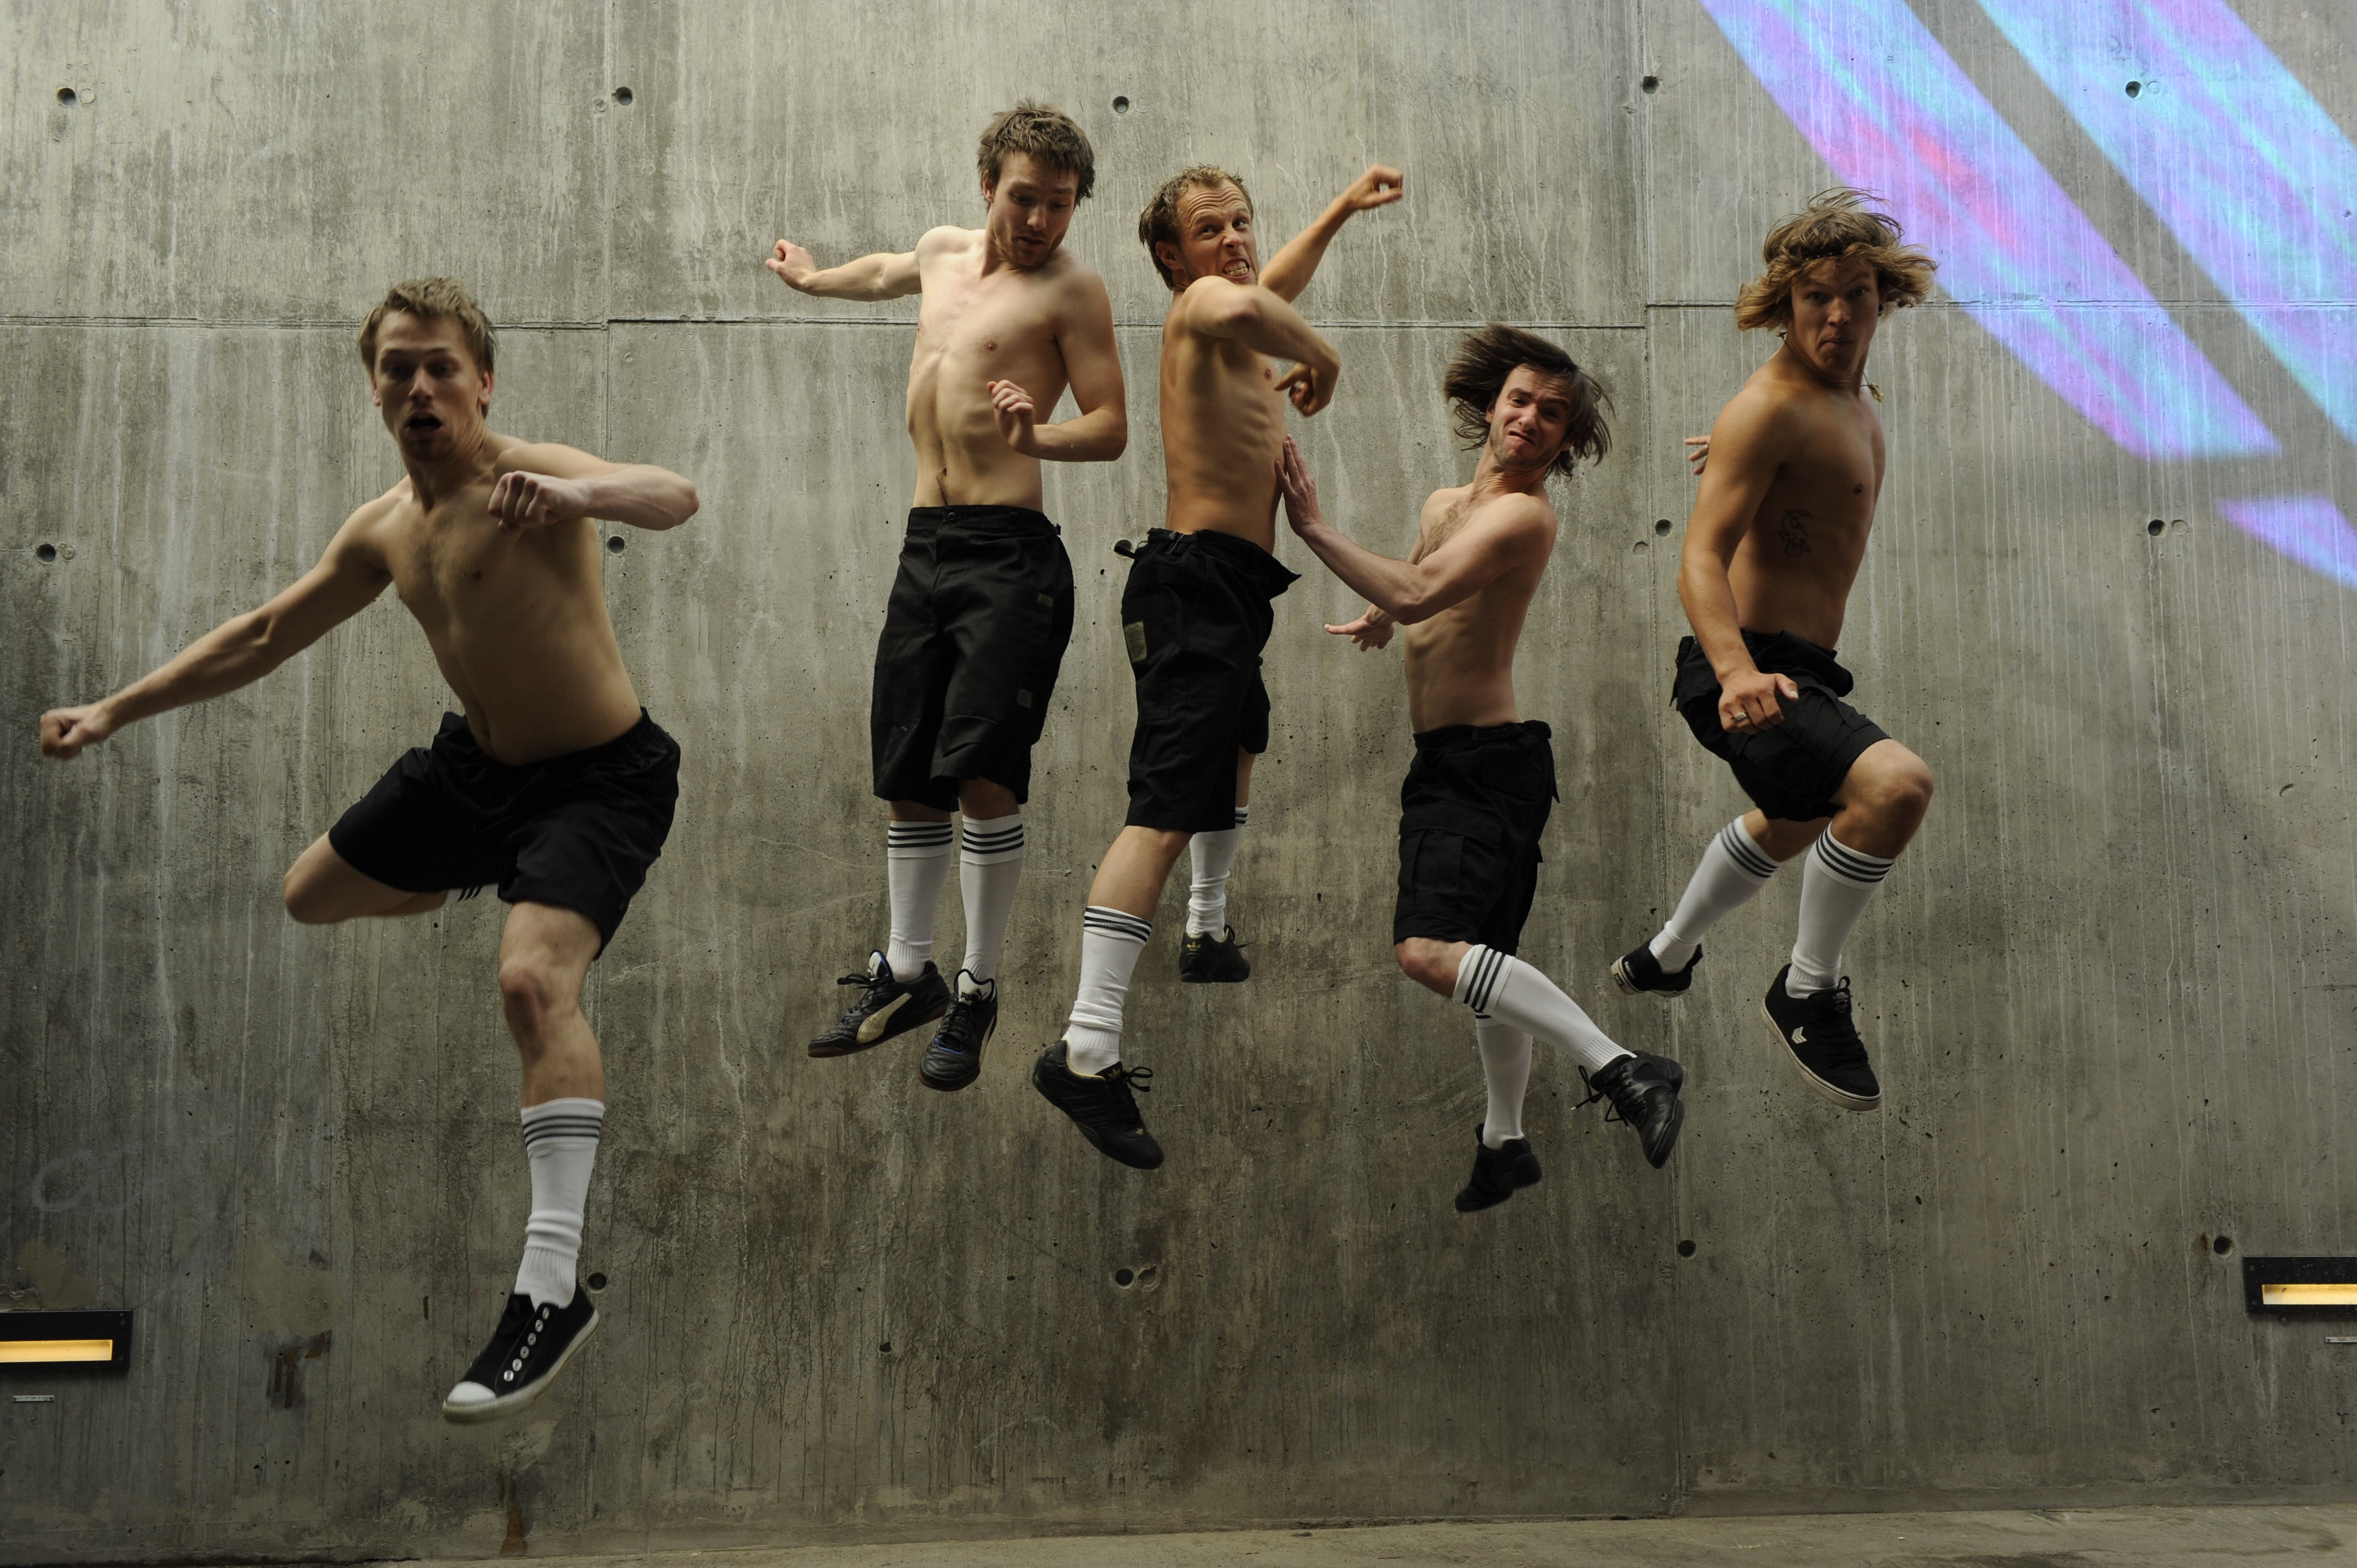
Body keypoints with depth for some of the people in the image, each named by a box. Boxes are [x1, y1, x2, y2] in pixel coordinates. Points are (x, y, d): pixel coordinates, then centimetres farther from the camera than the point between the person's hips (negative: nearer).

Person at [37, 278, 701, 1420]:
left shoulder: (528, 480, -22)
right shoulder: (383, 531, 1)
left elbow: (675, 499, -42)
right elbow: (263, 637, 13)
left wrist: (576, 492, -63)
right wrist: (117, 710, 12)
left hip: (601, 777, -8)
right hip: (477, 761, 8)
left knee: (533, 982, -31)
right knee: (312, 896, 23)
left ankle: (554, 1287, -31)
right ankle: (488, 878, 51)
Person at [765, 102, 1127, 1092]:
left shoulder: (1072, 288, -1)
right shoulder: (943, 253, 18)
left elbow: (1111, 429, -5)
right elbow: (885, 274, 42)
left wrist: (1034, 438, -24)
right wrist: (813, 279, 60)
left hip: (1008, 552, -6)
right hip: (924, 544, 7)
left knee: (982, 775, -12)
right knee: (906, 779, 9)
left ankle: (978, 992, 0)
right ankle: (904, 975, 22)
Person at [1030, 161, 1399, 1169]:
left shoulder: (1234, 321, 16)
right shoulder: (1196, 306, -12)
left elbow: (1272, 288, 41)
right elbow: (1240, 303, -38)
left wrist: (1342, 210, 46)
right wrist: (1321, 357, -20)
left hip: (1228, 588, 11)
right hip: (1197, 583, -11)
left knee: (1238, 750, 34)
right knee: (1167, 813, -20)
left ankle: (1210, 933, 55)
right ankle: (1085, 1051, -26)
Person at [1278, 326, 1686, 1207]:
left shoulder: (1526, 514, -12)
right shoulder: (1443, 506, 15)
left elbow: (1417, 595, -25)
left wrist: (1314, 527, -19)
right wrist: (1384, 618, 18)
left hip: (1485, 761, -9)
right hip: (1453, 763, 9)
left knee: (1429, 950, -26)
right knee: (1484, 956, 21)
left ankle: (1621, 1070, -27)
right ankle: (1505, 1141, 38)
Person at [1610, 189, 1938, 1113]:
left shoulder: (1855, 400, 11)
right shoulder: (1769, 409, -18)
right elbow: (1700, 561, -28)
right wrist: (1739, 673, -40)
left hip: (1794, 670, 10)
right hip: (1746, 672, -10)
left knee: (1796, 818, 35)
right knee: (1896, 785, -31)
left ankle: (1664, 959, 55)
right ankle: (1808, 992, -12)